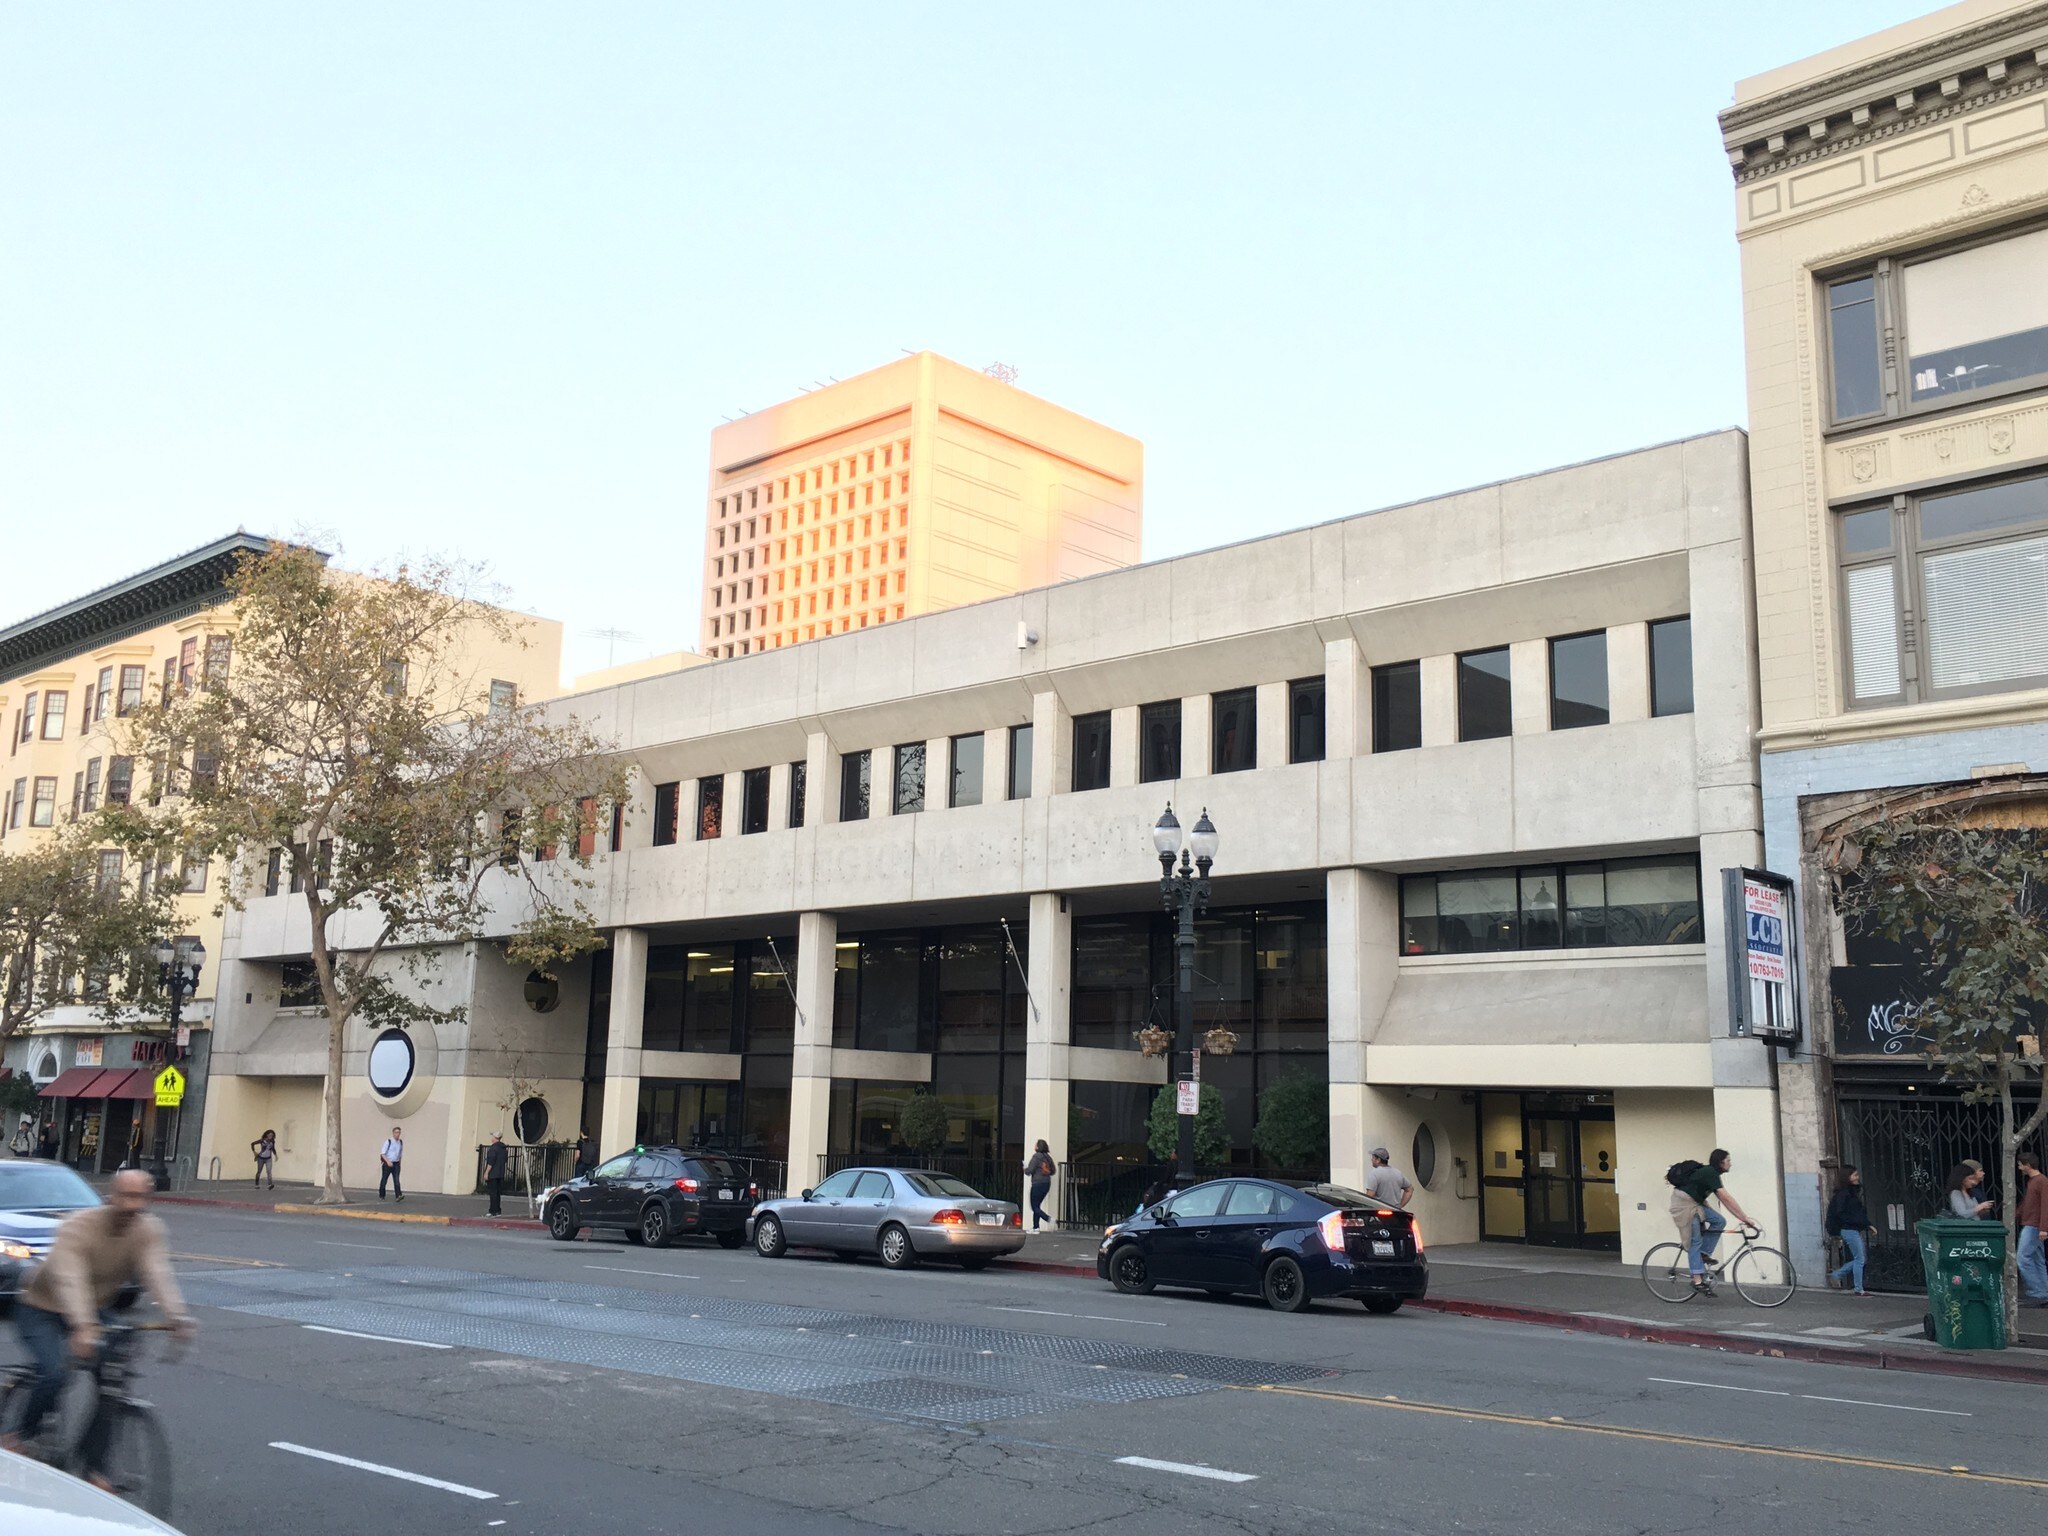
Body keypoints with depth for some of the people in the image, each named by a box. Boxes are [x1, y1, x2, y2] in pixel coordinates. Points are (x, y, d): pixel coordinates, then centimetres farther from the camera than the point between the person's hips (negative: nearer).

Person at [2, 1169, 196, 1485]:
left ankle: (92, 1467, 1)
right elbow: (69, 1280, -42)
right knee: (54, 1374, -27)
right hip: (41, 1309, -4)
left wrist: (177, 1317, -46)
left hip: (97, 1311, 4)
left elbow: (157, 1275, -29)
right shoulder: (79, 1225, -29)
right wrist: (83, 1327, -58)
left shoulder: (148, 1230, -16)